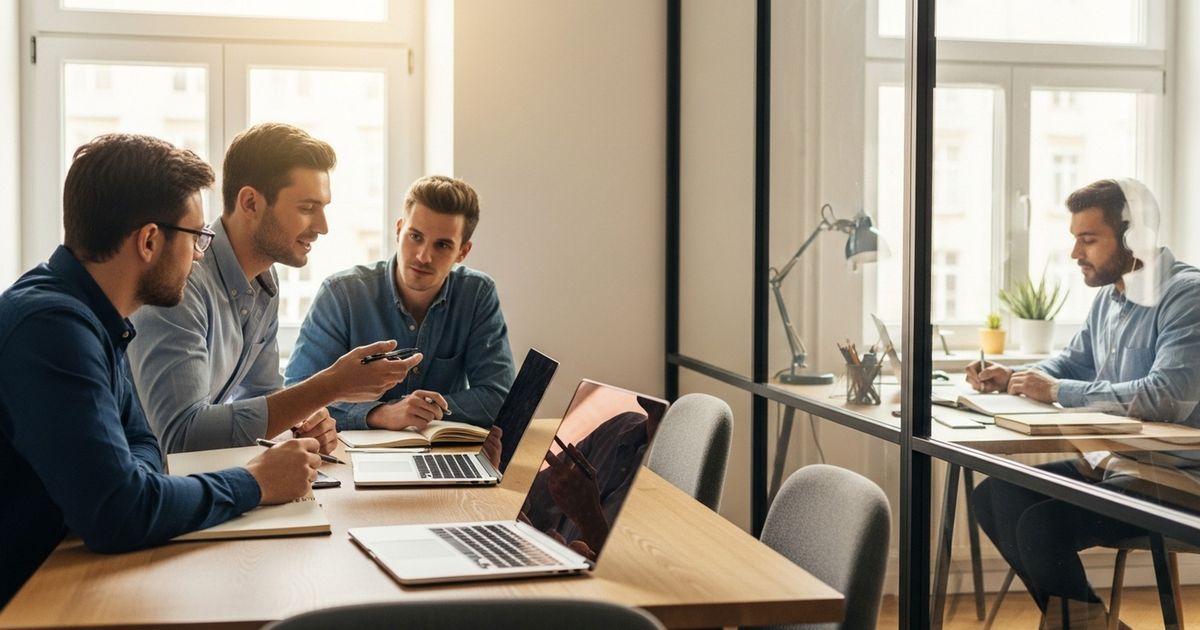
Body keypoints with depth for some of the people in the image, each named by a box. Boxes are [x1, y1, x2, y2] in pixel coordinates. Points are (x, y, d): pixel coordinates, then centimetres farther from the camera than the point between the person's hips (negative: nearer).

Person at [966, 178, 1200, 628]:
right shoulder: (1108, 297, 10)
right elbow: (1073, 362, 25)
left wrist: (1057, 392, -24)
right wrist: (1013, 379, 4)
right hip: (1108, 461, 10)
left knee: (1038, 522, -25)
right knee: (993, 498, 3)